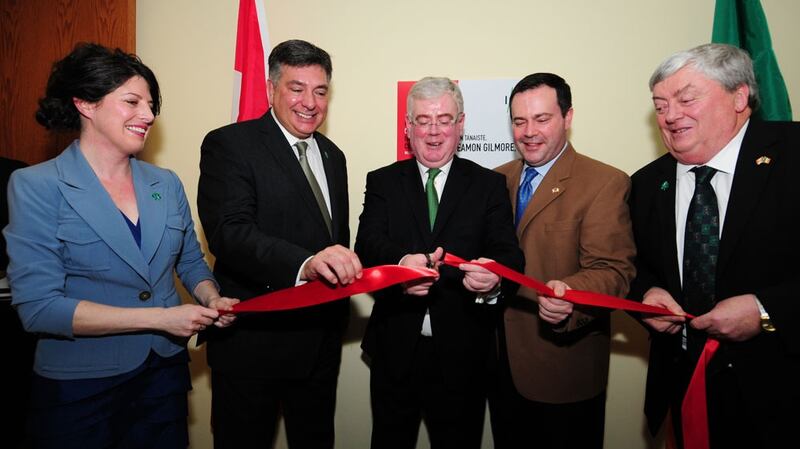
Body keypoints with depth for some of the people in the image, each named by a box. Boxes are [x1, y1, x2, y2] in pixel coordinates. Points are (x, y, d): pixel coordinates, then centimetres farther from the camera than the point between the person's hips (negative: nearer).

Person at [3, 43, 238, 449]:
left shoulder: (166, 184, 2)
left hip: (165, 372, 4)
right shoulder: (35, 186, -11)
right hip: (79, 386, -4)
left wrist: (211, 299, -9)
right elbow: (38, 306, -17)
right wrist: (159, 317, -22)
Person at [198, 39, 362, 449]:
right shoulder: (228, 145, -11)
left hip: (321, 340, 6)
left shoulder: (332, 156, 11)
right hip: (253, 340, -6)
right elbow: (228, 231, -25)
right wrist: (304, 264, -41)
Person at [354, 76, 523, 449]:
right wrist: (400, 262, -34)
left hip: (462, 352, 0)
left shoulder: (489, 185, 1)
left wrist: (494, 277, -34)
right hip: (395, 348, 1)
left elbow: (509, 253, -10)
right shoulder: (382, 182, 3)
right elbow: (367, 243, -11)